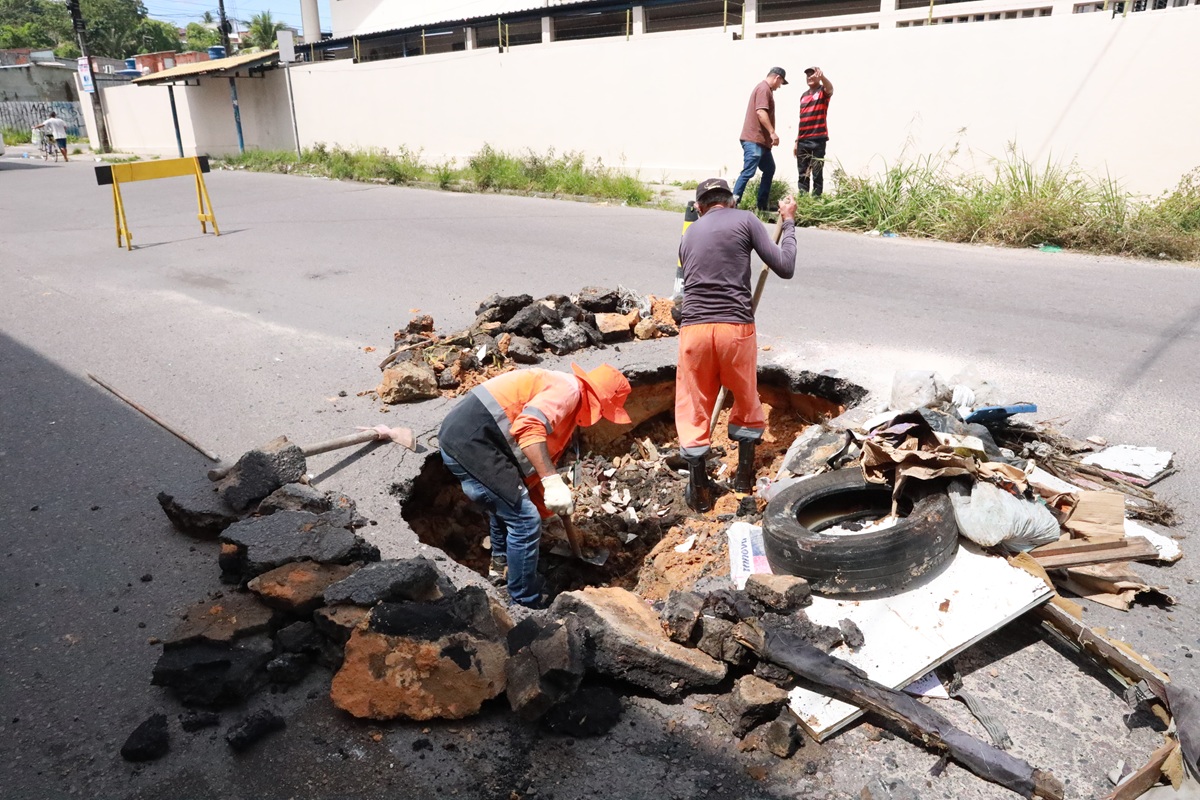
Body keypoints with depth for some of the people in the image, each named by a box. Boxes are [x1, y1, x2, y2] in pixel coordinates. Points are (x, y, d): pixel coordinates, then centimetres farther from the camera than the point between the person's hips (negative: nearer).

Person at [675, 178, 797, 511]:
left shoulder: (688, 234, 19)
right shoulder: (745, 220, 6)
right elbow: (784, 267, 3)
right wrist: (788, 223, 17)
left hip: (693, 328, 2)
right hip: (736, 327, -2)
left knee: (693, 408, 12)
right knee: (746, 400, 20)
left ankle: (699, 489, 17)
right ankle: (744, 475, 30)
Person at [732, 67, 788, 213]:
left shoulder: (766, 89, 23)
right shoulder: (764, 88, -10)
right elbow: (761, 112, -22)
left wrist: (770, 134, 24)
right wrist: (773, 132, -23)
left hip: (761, 140, 11)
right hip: (754, 140, -11)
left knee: (769, 169, 16)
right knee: (748, 172, -16)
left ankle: (762, 206, 17)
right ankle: (732, 203, -19)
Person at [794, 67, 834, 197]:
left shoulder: (823, 91, 1)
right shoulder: (803, 95, 18)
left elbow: (830, 89, -24)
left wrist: (822, 76, -45)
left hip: (818, 139, -6)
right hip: (802, 141, 6)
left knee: (817, 173, -5)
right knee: (802, 174, 6)